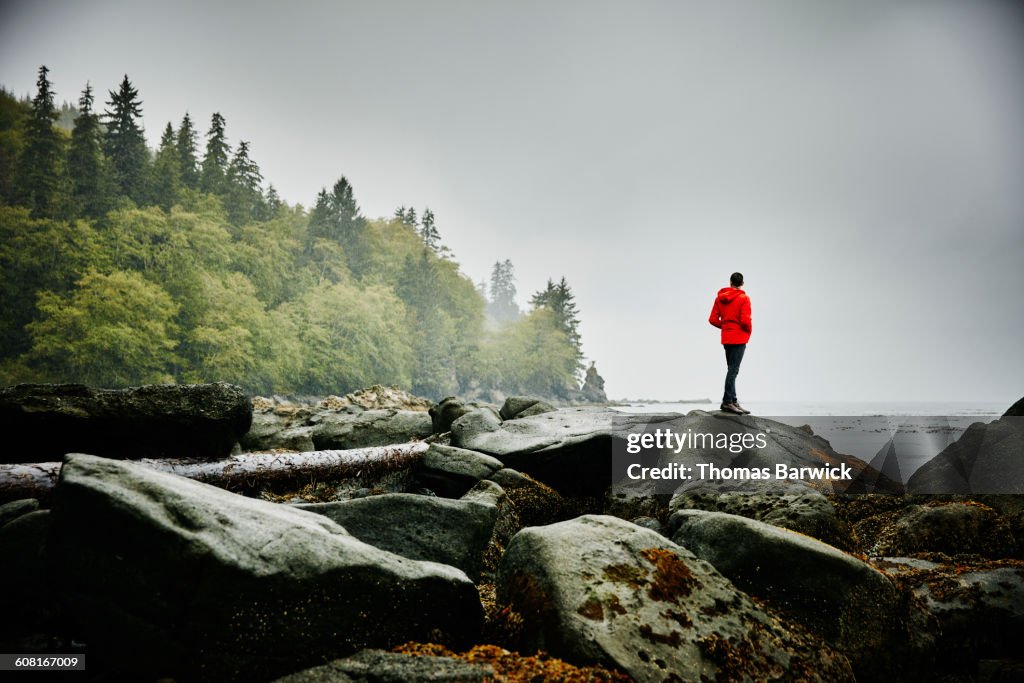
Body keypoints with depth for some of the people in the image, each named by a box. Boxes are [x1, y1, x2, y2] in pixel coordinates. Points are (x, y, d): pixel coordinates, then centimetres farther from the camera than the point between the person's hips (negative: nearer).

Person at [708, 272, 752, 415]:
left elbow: (713, 319, 4)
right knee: (733, 370, -5)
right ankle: (727, 402, -6)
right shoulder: (744, 298, -10)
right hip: (739, 338, -6)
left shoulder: (719, 297, 6)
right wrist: (749, 330, 1)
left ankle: (733, 400, 19)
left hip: (726, 337, 6)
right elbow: (745, 320, -18)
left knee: (732, 369, 14)